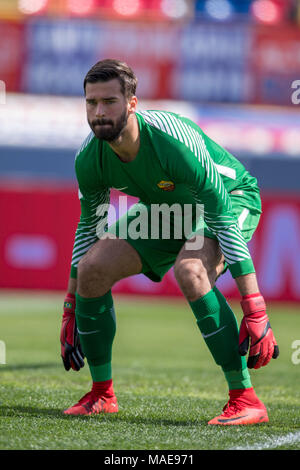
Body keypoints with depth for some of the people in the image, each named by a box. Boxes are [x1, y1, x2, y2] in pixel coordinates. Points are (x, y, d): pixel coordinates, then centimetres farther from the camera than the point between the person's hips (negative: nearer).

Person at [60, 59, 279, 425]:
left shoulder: (175, 143, -37)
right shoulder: (89, 160, -18)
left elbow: (224, 222, -35)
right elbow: (89, 227, 0)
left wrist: (255, 310, -39)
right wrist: (71, 310, 2)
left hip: (230, 198, -6)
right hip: (164, 209, 6)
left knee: (189, 270, -35)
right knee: (92, 268, -11)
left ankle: (245, 400, -30)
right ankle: (102, 394, 6)